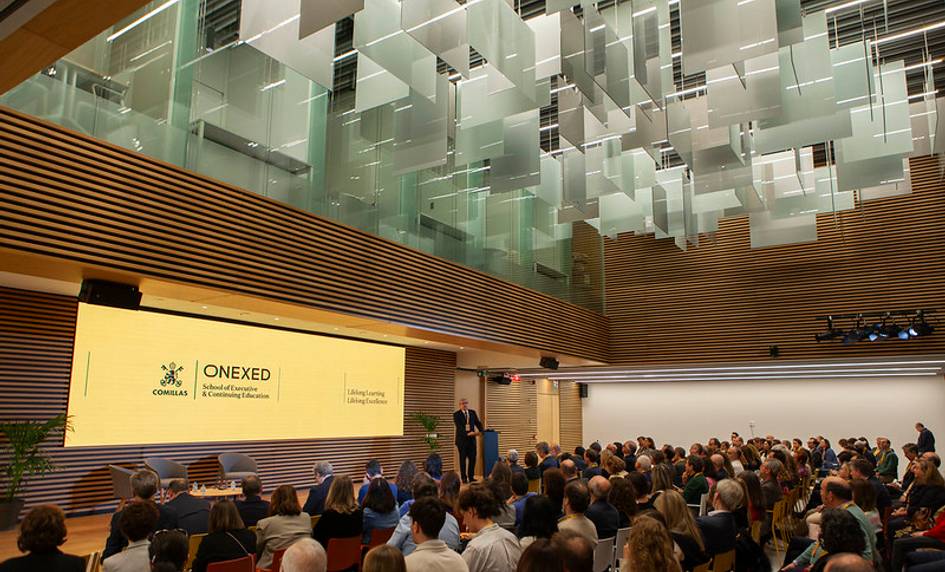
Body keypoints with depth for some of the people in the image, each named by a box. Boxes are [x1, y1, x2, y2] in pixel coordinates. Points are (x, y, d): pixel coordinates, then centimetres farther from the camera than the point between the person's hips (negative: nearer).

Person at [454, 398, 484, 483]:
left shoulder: (472, 412, 10)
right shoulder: (456, 414, -5)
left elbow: (478, 423, 7)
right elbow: (458, 427, -15)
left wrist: (481, 430, -11)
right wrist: (467, 433, -26)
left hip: (472, 438, 4)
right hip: (462, 439, -4)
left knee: (472, 458, 4)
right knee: (463, 459, 3)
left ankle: (471, 477, 13)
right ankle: (464, 478, 10)